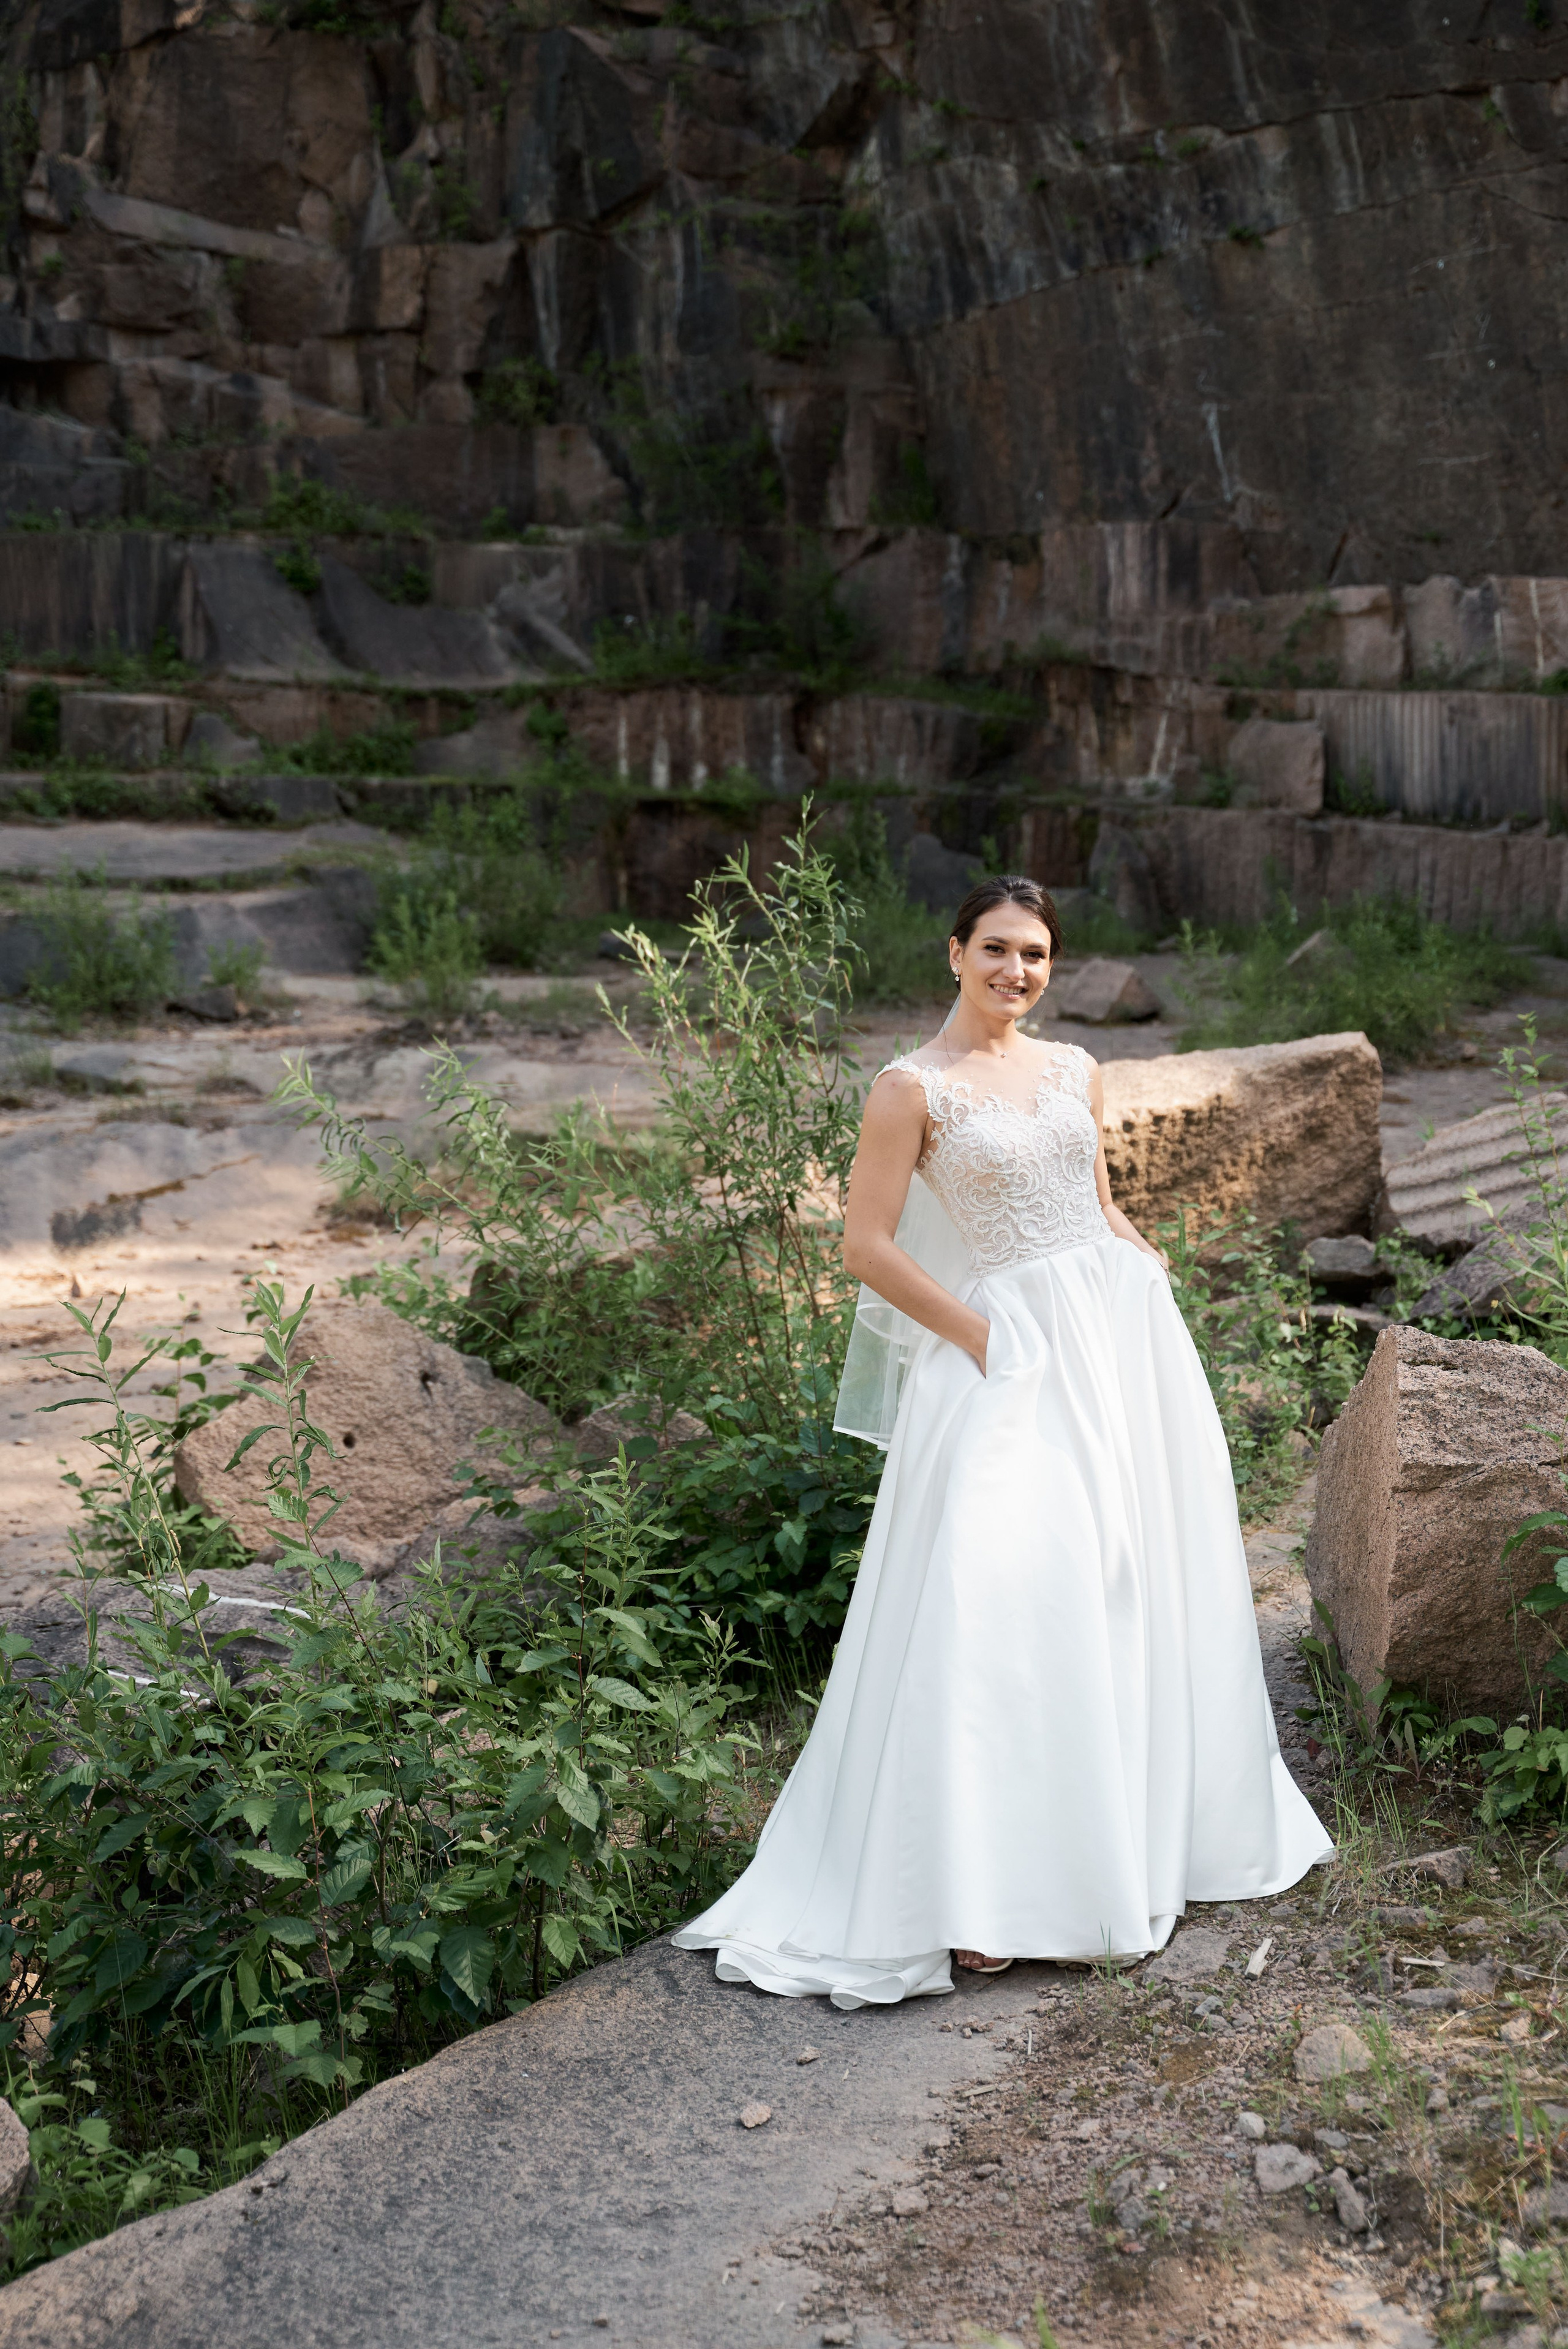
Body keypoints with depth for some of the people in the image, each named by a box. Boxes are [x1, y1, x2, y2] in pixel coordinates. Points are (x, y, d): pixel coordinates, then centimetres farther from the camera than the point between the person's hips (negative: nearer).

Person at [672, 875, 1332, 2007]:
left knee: (1133, 1583, 11)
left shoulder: (1075, 1069, 11)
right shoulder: (913, 1088, -6)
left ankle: (1133, 1839, 28)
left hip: (1120, 1344, 6)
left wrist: (1156, 1279, 4)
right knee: (996, 1600, -12)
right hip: (1001, 1359, -6)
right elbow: (868, 1246, -10)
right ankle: (972, 1894, -6)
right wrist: (982, 1337, -11)